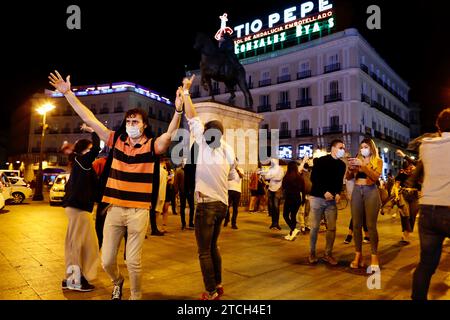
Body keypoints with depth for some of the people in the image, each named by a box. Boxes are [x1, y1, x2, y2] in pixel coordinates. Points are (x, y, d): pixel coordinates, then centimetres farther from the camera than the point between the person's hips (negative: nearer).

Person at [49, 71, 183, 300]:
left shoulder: (152, 146, -4)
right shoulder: (117, 141, 5)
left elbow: (169, 134, -23)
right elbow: (89, 119, 4)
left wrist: (178, 110, -39)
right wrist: (68, 94, 0)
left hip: (138, 211, -3)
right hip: (114, 209, 3)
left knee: (133, 262, 6)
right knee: (107, 260, 11)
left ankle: (136, 296, 31)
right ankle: (117, 282, 44)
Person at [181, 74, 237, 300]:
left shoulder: (205, 144, -9)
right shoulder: (227, 151, 8)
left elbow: (192, 118, -6)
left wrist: (186, 91, 2)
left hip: (207, 204, -7)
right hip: (222, 204, 7)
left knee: (204, 252, 3)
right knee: (213, 247, 21)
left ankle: (211, 293, 11)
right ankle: (218, 285, 29)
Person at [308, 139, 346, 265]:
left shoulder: (342, 165, 9)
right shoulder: (321, 161, -5)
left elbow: (340, 181, 15)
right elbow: (313, 178, -10)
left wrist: (338, 193, -4)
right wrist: (324, 192, -18)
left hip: (332, 200, 4)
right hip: (317, 197, -4)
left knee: (332, 228, 2)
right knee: (315, 227, 1)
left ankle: (328, 254, 15)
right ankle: (312, 253, 14)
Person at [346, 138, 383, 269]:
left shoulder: (377, 161, 5)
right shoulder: (357, 159, 12)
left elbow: (376, 176, -12)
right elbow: (348, 177, 6)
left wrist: (362, 165, -20)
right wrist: (350, 168, -13)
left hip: (371, 192, -3)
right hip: (357, 191, 3)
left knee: (371, 225, -6)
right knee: (356, 225, 1)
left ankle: (374, 256, 3)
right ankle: (358, 254, 7)